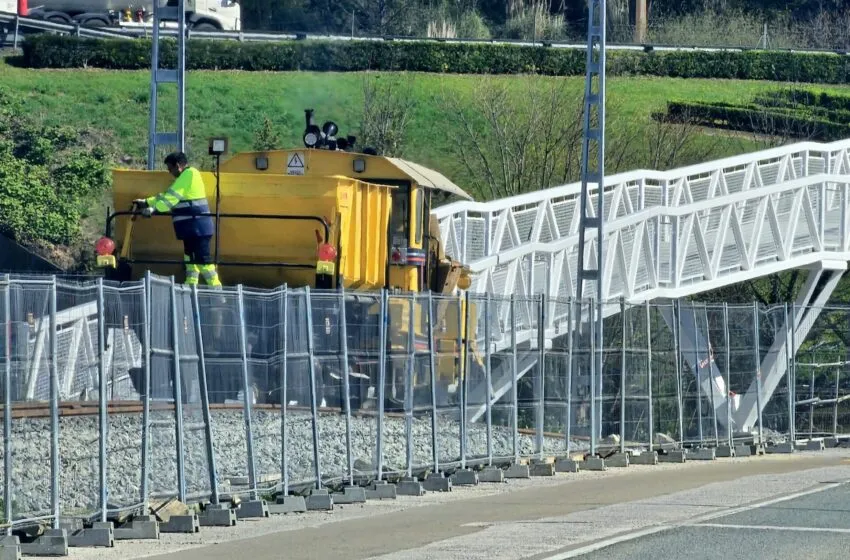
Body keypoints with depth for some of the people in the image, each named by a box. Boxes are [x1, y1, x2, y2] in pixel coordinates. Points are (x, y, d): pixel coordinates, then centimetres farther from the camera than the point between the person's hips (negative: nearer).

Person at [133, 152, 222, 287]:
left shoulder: (189, 174, -12)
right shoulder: (185, 176, 21)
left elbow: (171, 198, -18)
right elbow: (167, 196, 26)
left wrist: (153, 209, -18)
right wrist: (146, 202, 23)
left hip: (197, 228, -11)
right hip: (192, 228, 11)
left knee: (201, 258, -12)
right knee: (191, 257, 13)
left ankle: (216, 289, -13)